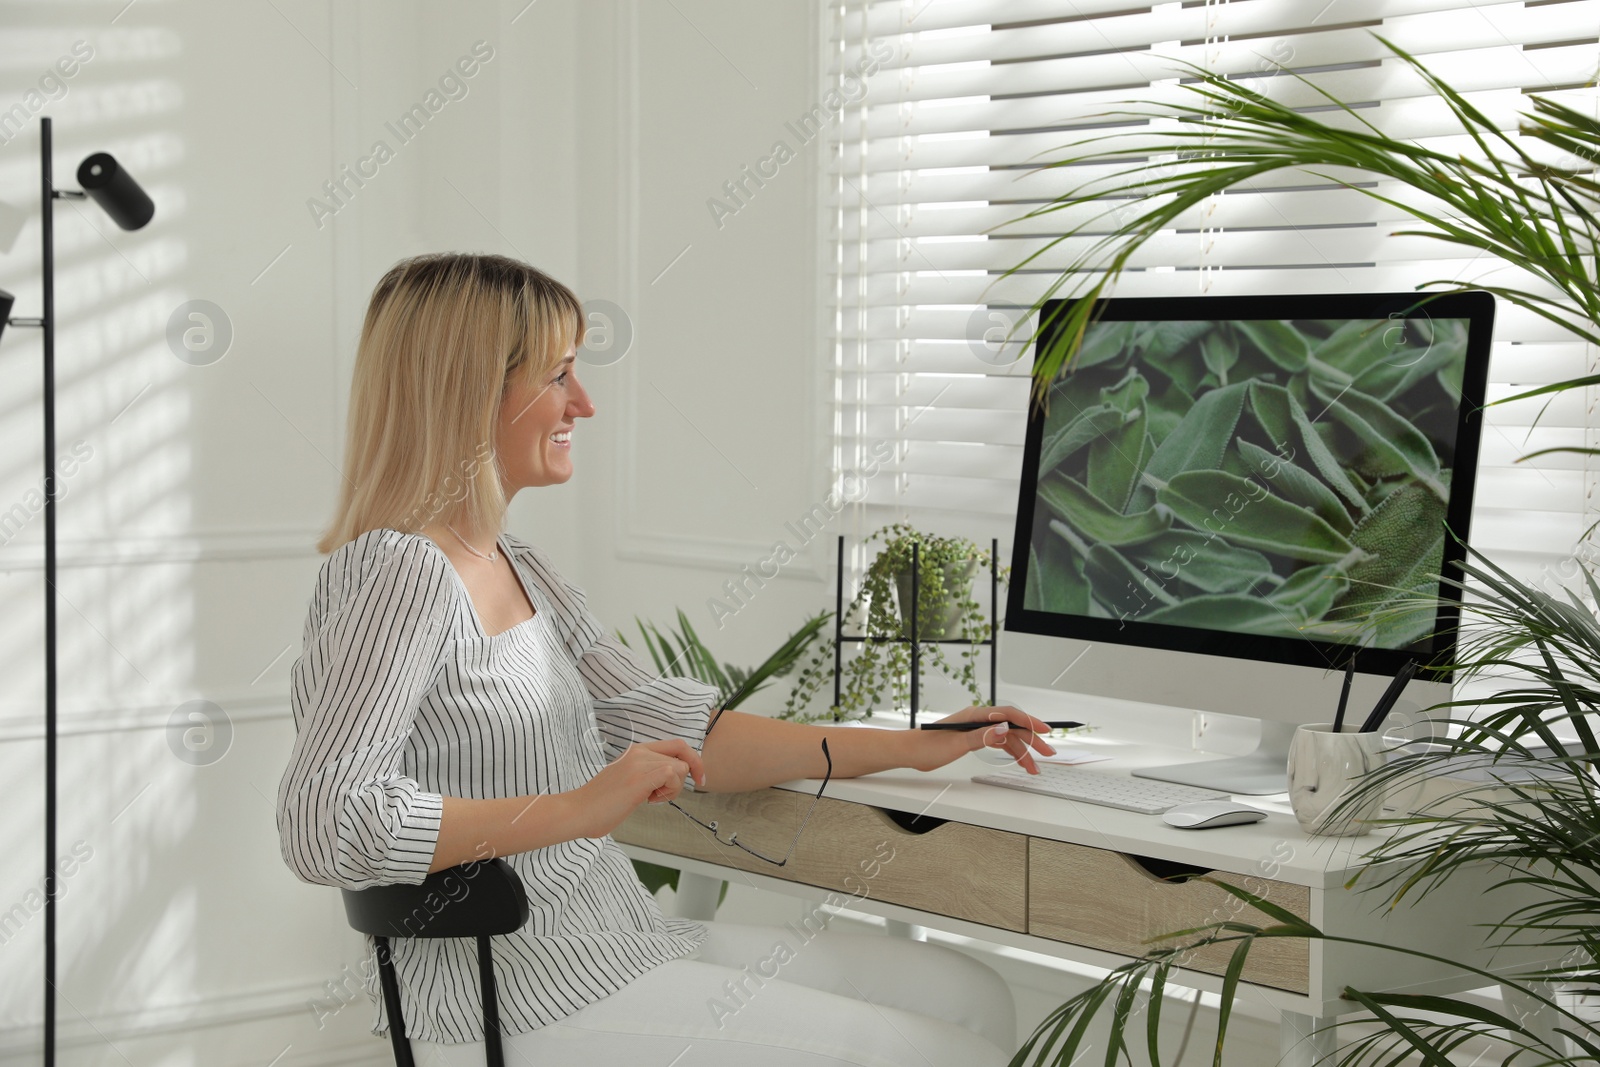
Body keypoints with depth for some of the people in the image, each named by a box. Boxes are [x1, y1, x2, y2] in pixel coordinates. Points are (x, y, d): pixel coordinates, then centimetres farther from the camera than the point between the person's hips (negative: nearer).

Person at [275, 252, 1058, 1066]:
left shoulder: (521, 571, 14)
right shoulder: (398, 573, -15)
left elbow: (676, 734, 14)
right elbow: (323, 826, -27)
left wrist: (911, 748, 10)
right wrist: (579, 809, -25)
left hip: (621, 940, 9)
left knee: (971, 999, 5)